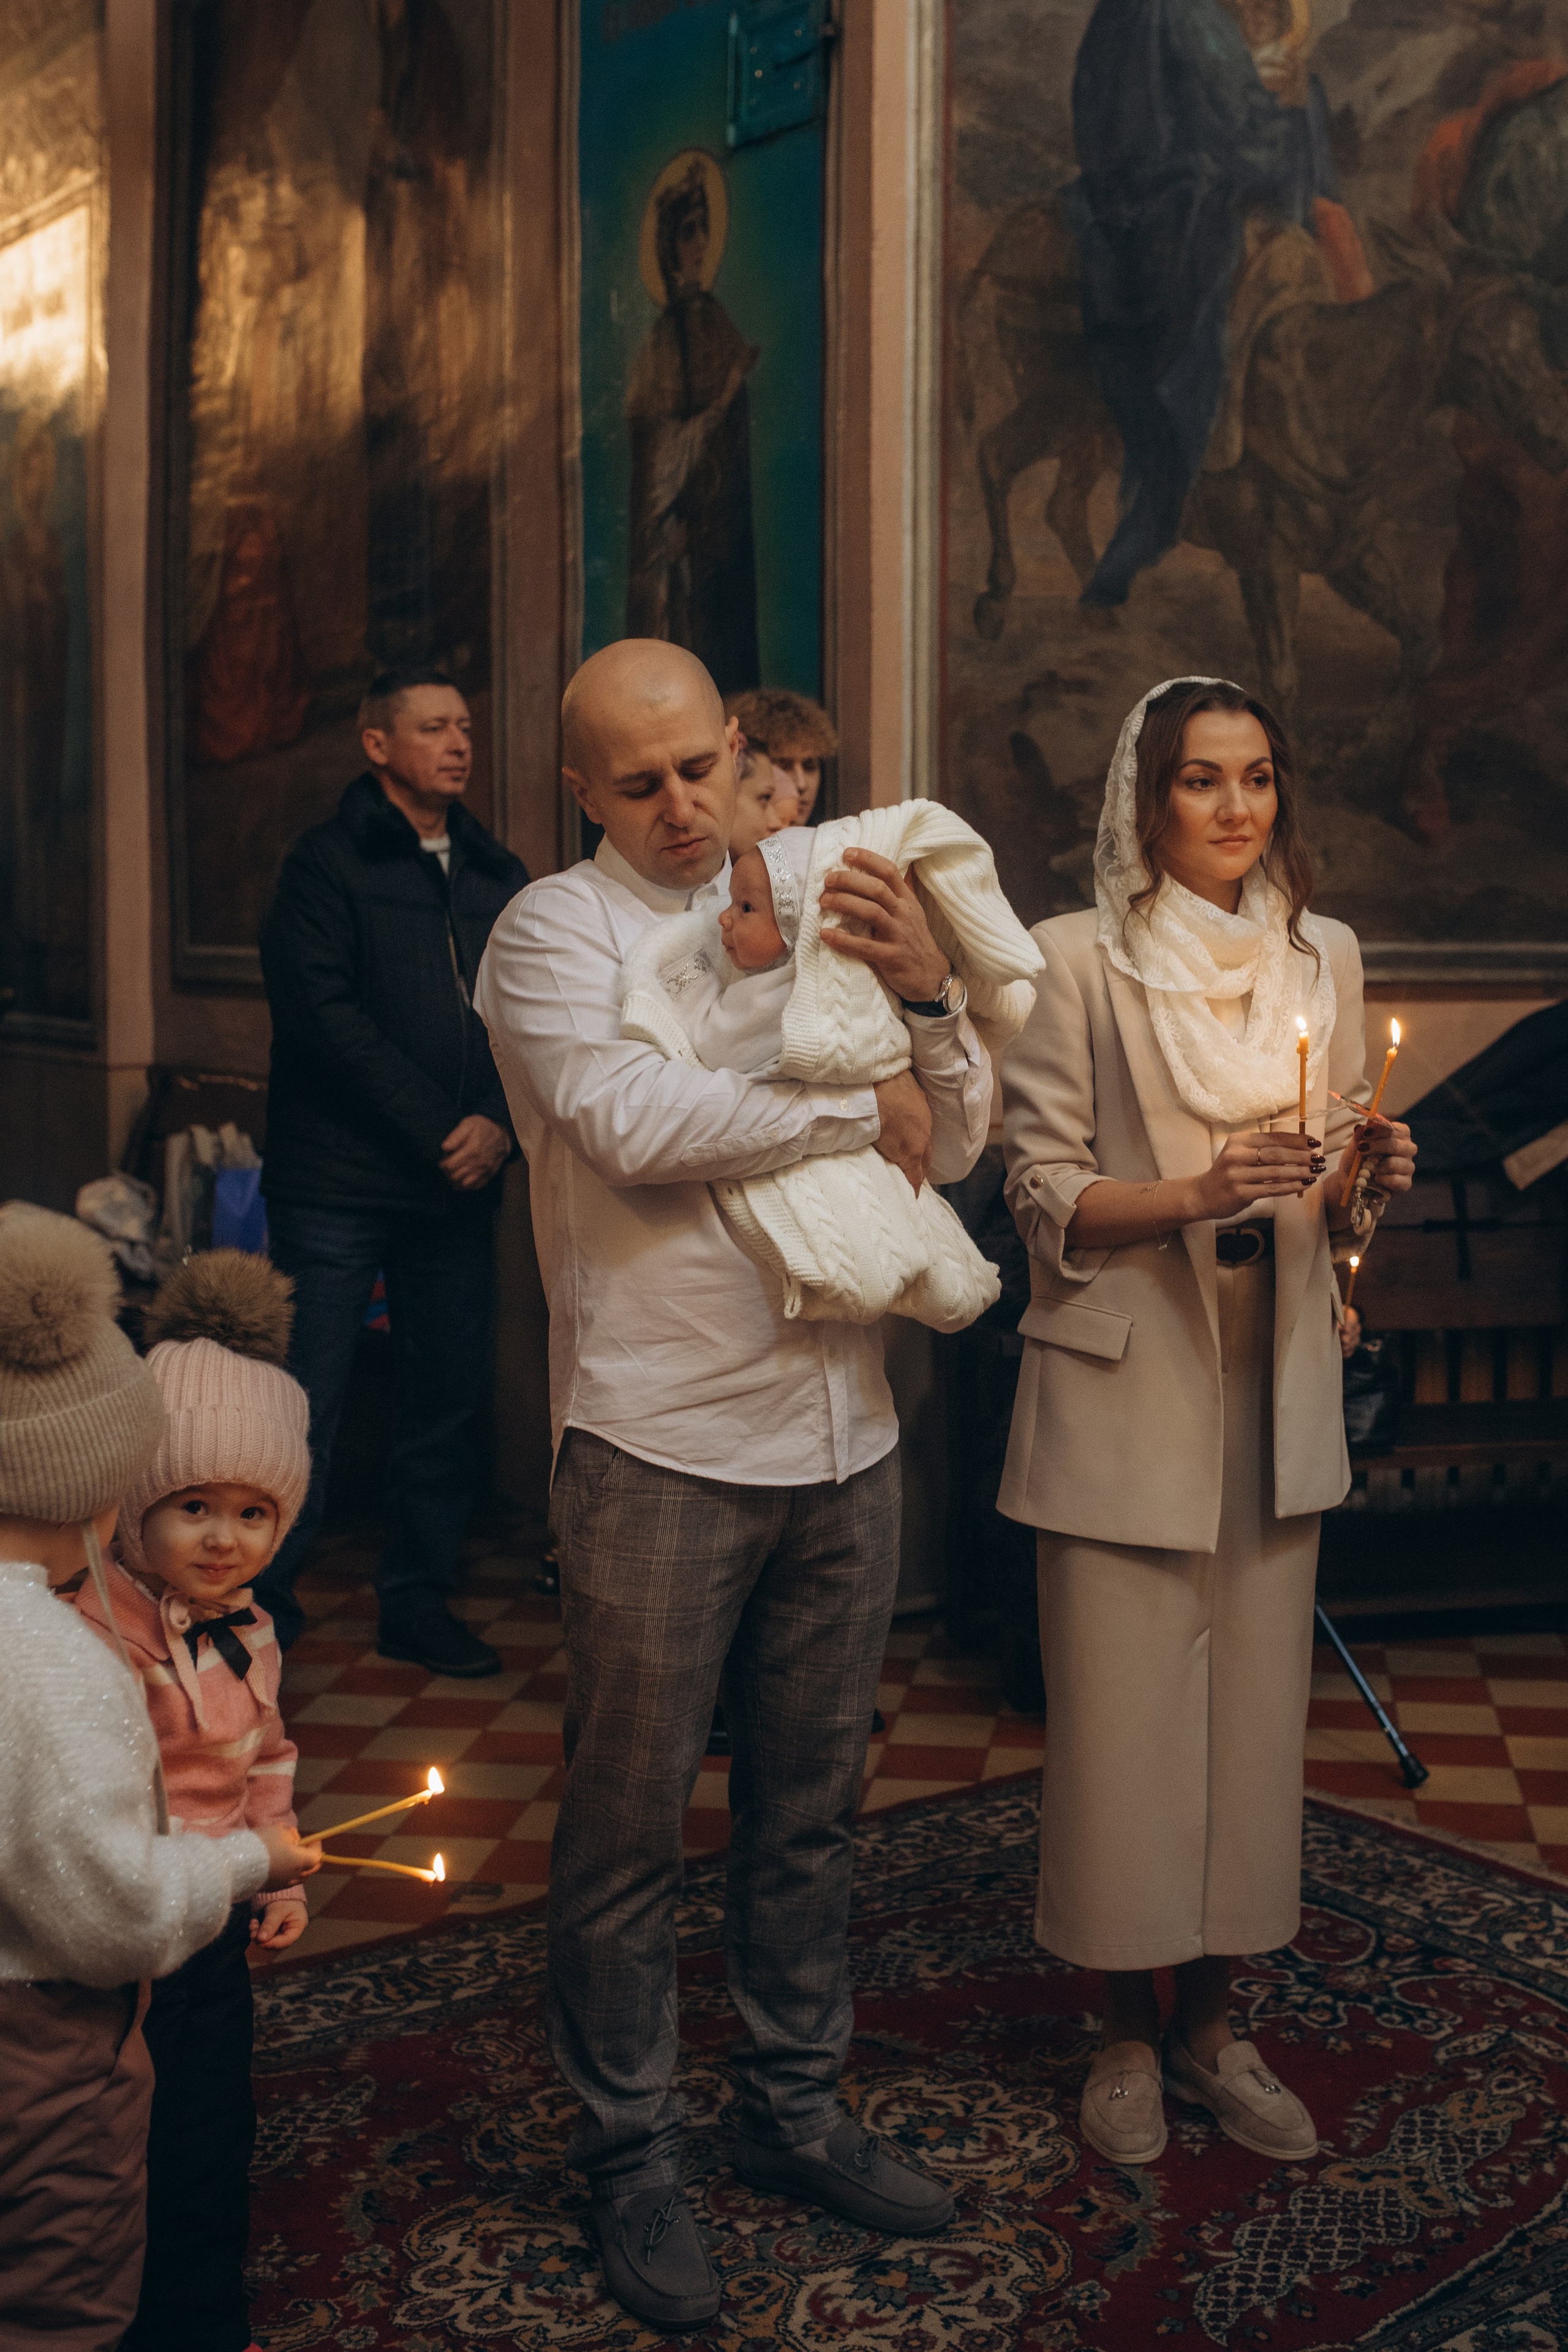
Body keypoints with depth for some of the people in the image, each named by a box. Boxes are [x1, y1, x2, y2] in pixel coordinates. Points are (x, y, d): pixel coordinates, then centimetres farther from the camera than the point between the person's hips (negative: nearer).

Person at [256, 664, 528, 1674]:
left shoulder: (500, 877, 14)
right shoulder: (329, 862, -1)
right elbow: (324, 1013, -11)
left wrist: (502, 1122, -7)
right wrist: (435, 1127, -13)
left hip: (457, 1189, 5)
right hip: (338, 1185, -5)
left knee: (451, 1399, 8)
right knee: (308, 1405, -2)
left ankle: (419, 1601, 21)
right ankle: (264, 1611, 11)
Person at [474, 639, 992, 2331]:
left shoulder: (813, 908, 12)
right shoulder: (554, 932, -3)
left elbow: (948, 1148, 9)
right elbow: (632, 1123, -21)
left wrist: (926, 997, -9)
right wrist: (855, 1105, -11)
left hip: (839, 1434, 5)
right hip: (661, 1443, -5)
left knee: (809, 1806, 16)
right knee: (628, 1825, 6)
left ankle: (794, 2109, 34)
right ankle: (630, 2158, 24)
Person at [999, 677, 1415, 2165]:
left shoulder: (1325, 955, 10)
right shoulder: (1079, 956, -5)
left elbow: (1330, 1198, 15)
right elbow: (1042, 1191, -7)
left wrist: (1368, 1177, -7)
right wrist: (1195, 1192, -22)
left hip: (1276, 1386, 4)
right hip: (1123, 1386, -4)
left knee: (1255, 1706, 9)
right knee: (1121, 1719, 0)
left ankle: (1210, 2023, 27)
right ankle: (1125, 2034, 21)